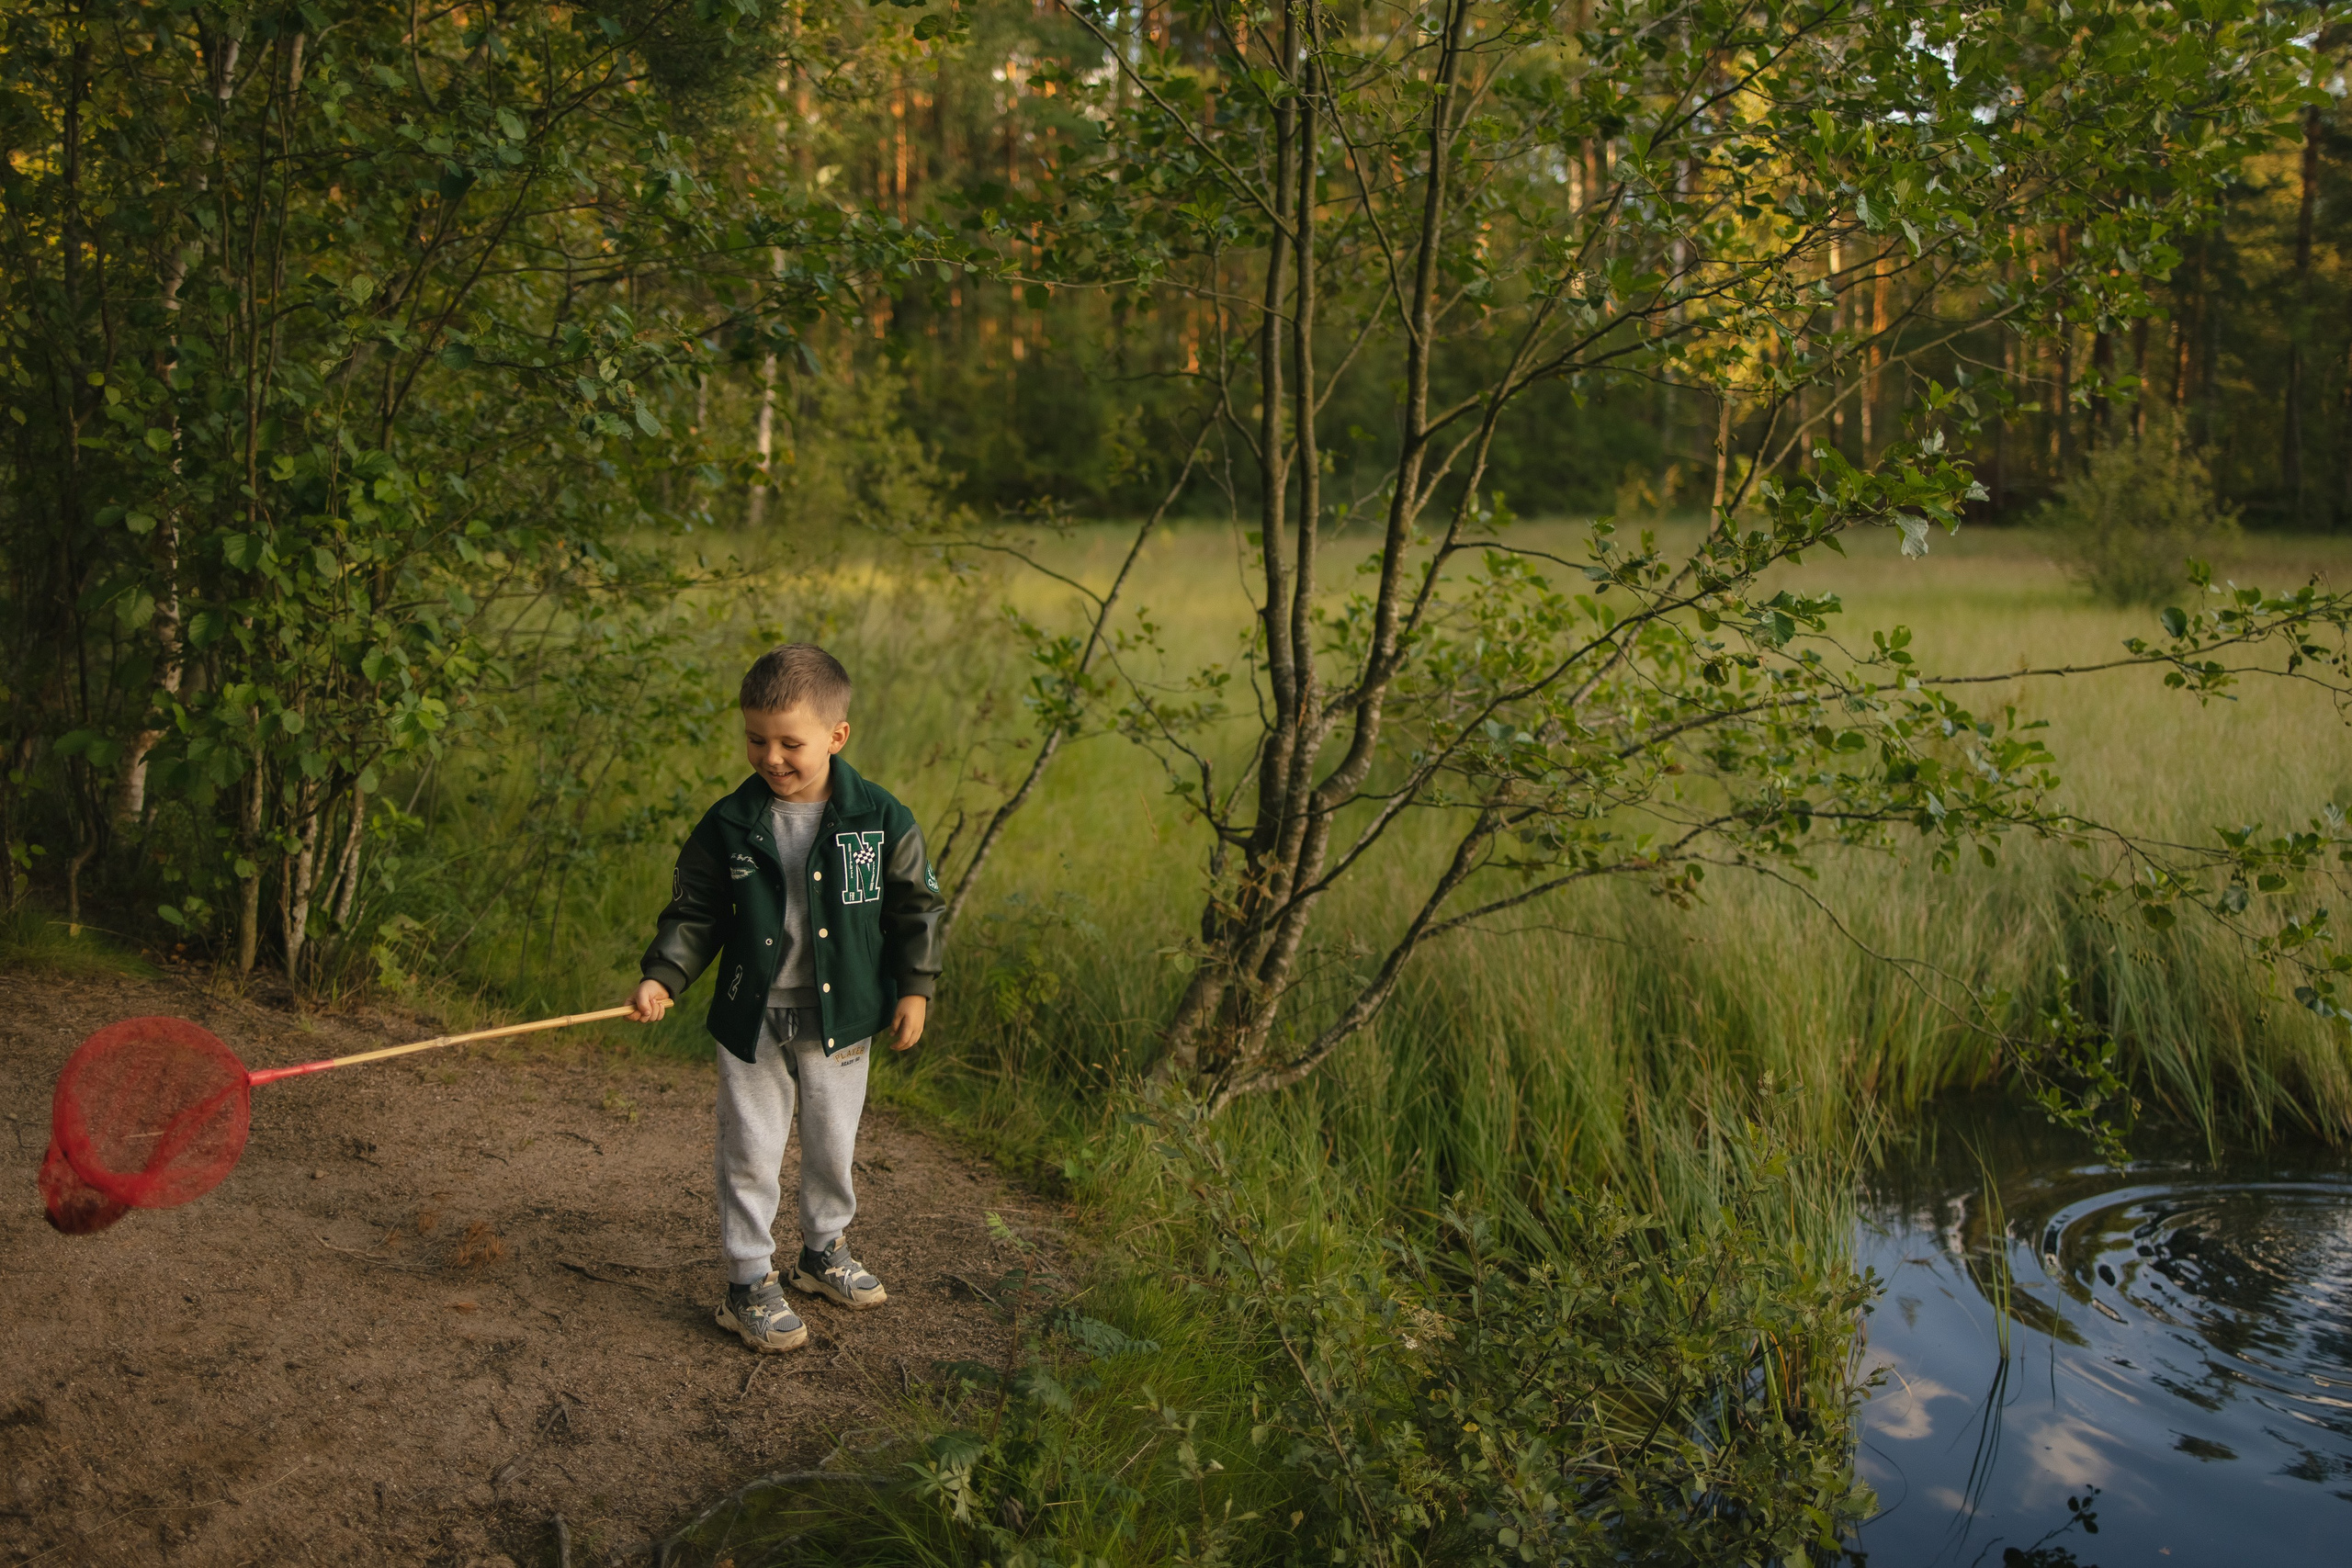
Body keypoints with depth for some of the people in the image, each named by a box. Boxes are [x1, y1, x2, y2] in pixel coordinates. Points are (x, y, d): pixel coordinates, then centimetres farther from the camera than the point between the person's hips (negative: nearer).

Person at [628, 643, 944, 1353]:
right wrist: (663, 977, -12)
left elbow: (917, 907, 2)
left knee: (832, 1146, 17)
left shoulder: (881, 821, -8)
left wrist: (915, 989, 0)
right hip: (752, 1023, -1)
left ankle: (824, 1252, 40)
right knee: (750, 1155, 6)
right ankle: (751, 1282, 21)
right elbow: (694, 912, 1)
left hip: (841, 1021, 1)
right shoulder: (728, 826, -7)